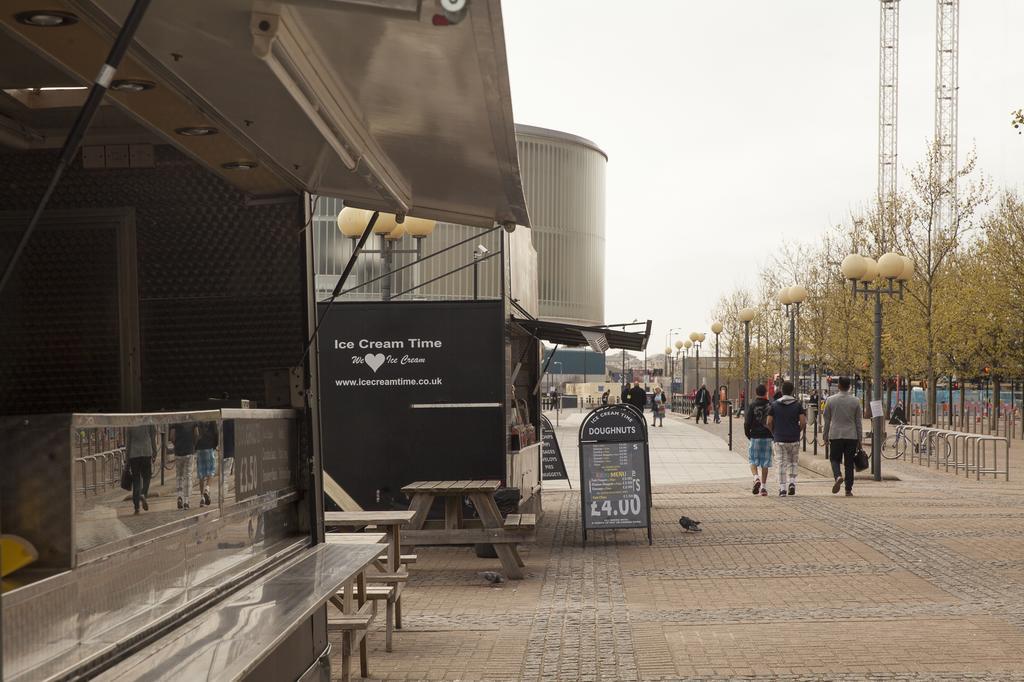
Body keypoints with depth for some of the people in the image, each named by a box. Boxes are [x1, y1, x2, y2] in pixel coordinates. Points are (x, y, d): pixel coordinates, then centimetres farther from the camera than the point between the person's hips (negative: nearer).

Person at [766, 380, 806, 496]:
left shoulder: (774, 405, -1)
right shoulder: (798, 404, -2)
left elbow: (769, 422, -3)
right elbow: (803, 422, -8)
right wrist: (798, 432, 10)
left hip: (779, 439, 0)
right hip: (794, 439, 0)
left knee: (781, 463, 4)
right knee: (793, 462, 16)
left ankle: (782, 488, -1)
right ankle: (792, 482, -1)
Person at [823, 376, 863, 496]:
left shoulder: (830, 400, 0)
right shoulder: (855, 401, 1)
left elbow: (827, 420, 4)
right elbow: (859, 422, 5)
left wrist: (826, 436, 13)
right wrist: (860, 439, 11)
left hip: (835, 435, -1)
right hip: (851, 436, 1)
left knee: (834, 459, 11)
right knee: (849, 464, 6)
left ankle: (838, 476, -18)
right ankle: (849, 490, 5)